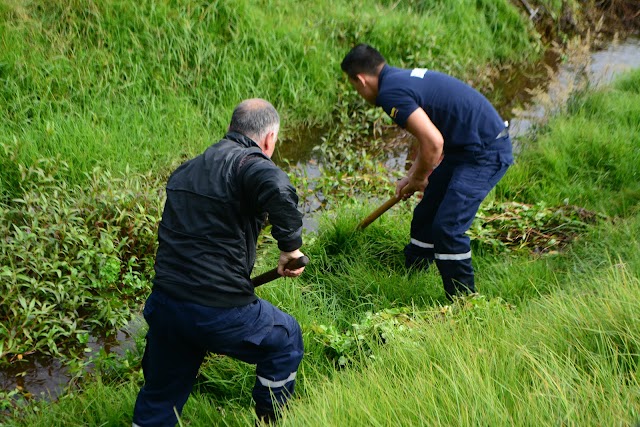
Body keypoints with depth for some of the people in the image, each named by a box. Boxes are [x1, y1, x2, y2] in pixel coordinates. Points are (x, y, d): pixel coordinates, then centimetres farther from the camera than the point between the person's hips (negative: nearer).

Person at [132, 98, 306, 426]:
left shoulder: (186, 170, 17)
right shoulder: (248, 162, -9)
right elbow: (278, 190, -33)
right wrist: (290, 246, -20)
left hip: (164, 302, 7)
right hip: (219, 310, -6)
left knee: (158, 401, 22)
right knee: (285, 339, 23)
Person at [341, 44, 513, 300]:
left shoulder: (391, 93, -19)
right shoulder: (404, 78, 14)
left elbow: (433, 142, -27)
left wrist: (419, 179, -9)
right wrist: (411, 176, 27)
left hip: (485, 153, -11)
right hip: (466, 147, 11)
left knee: (448, 227, -11)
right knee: (426, 216, 18)